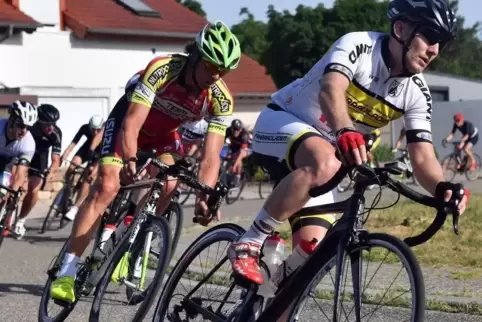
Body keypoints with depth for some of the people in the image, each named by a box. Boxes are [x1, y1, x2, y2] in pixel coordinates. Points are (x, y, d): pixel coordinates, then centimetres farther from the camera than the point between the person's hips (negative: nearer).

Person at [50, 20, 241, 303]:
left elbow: (211, 156, -28)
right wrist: (130, 161, -55)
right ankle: (67, 271, -19)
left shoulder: (221, 99, -26)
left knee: (169, 186, -22)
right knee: (108, 186, -19)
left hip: (164, 133, 4)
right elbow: (131, 125, -38)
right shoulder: (162, 69, -35)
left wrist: (204, 196, -43)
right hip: (129, 119, -3)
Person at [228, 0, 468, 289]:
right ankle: (249, 244, -25)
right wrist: (345, 131, -64)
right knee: (325, 163, -40)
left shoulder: (417, 93, -7)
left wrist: (442, 188, -37)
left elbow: (423, 157, -14)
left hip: (314, 157, 7)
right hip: (280, 124, -6)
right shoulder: (358, 45, -23)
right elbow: (330, 90, -42)